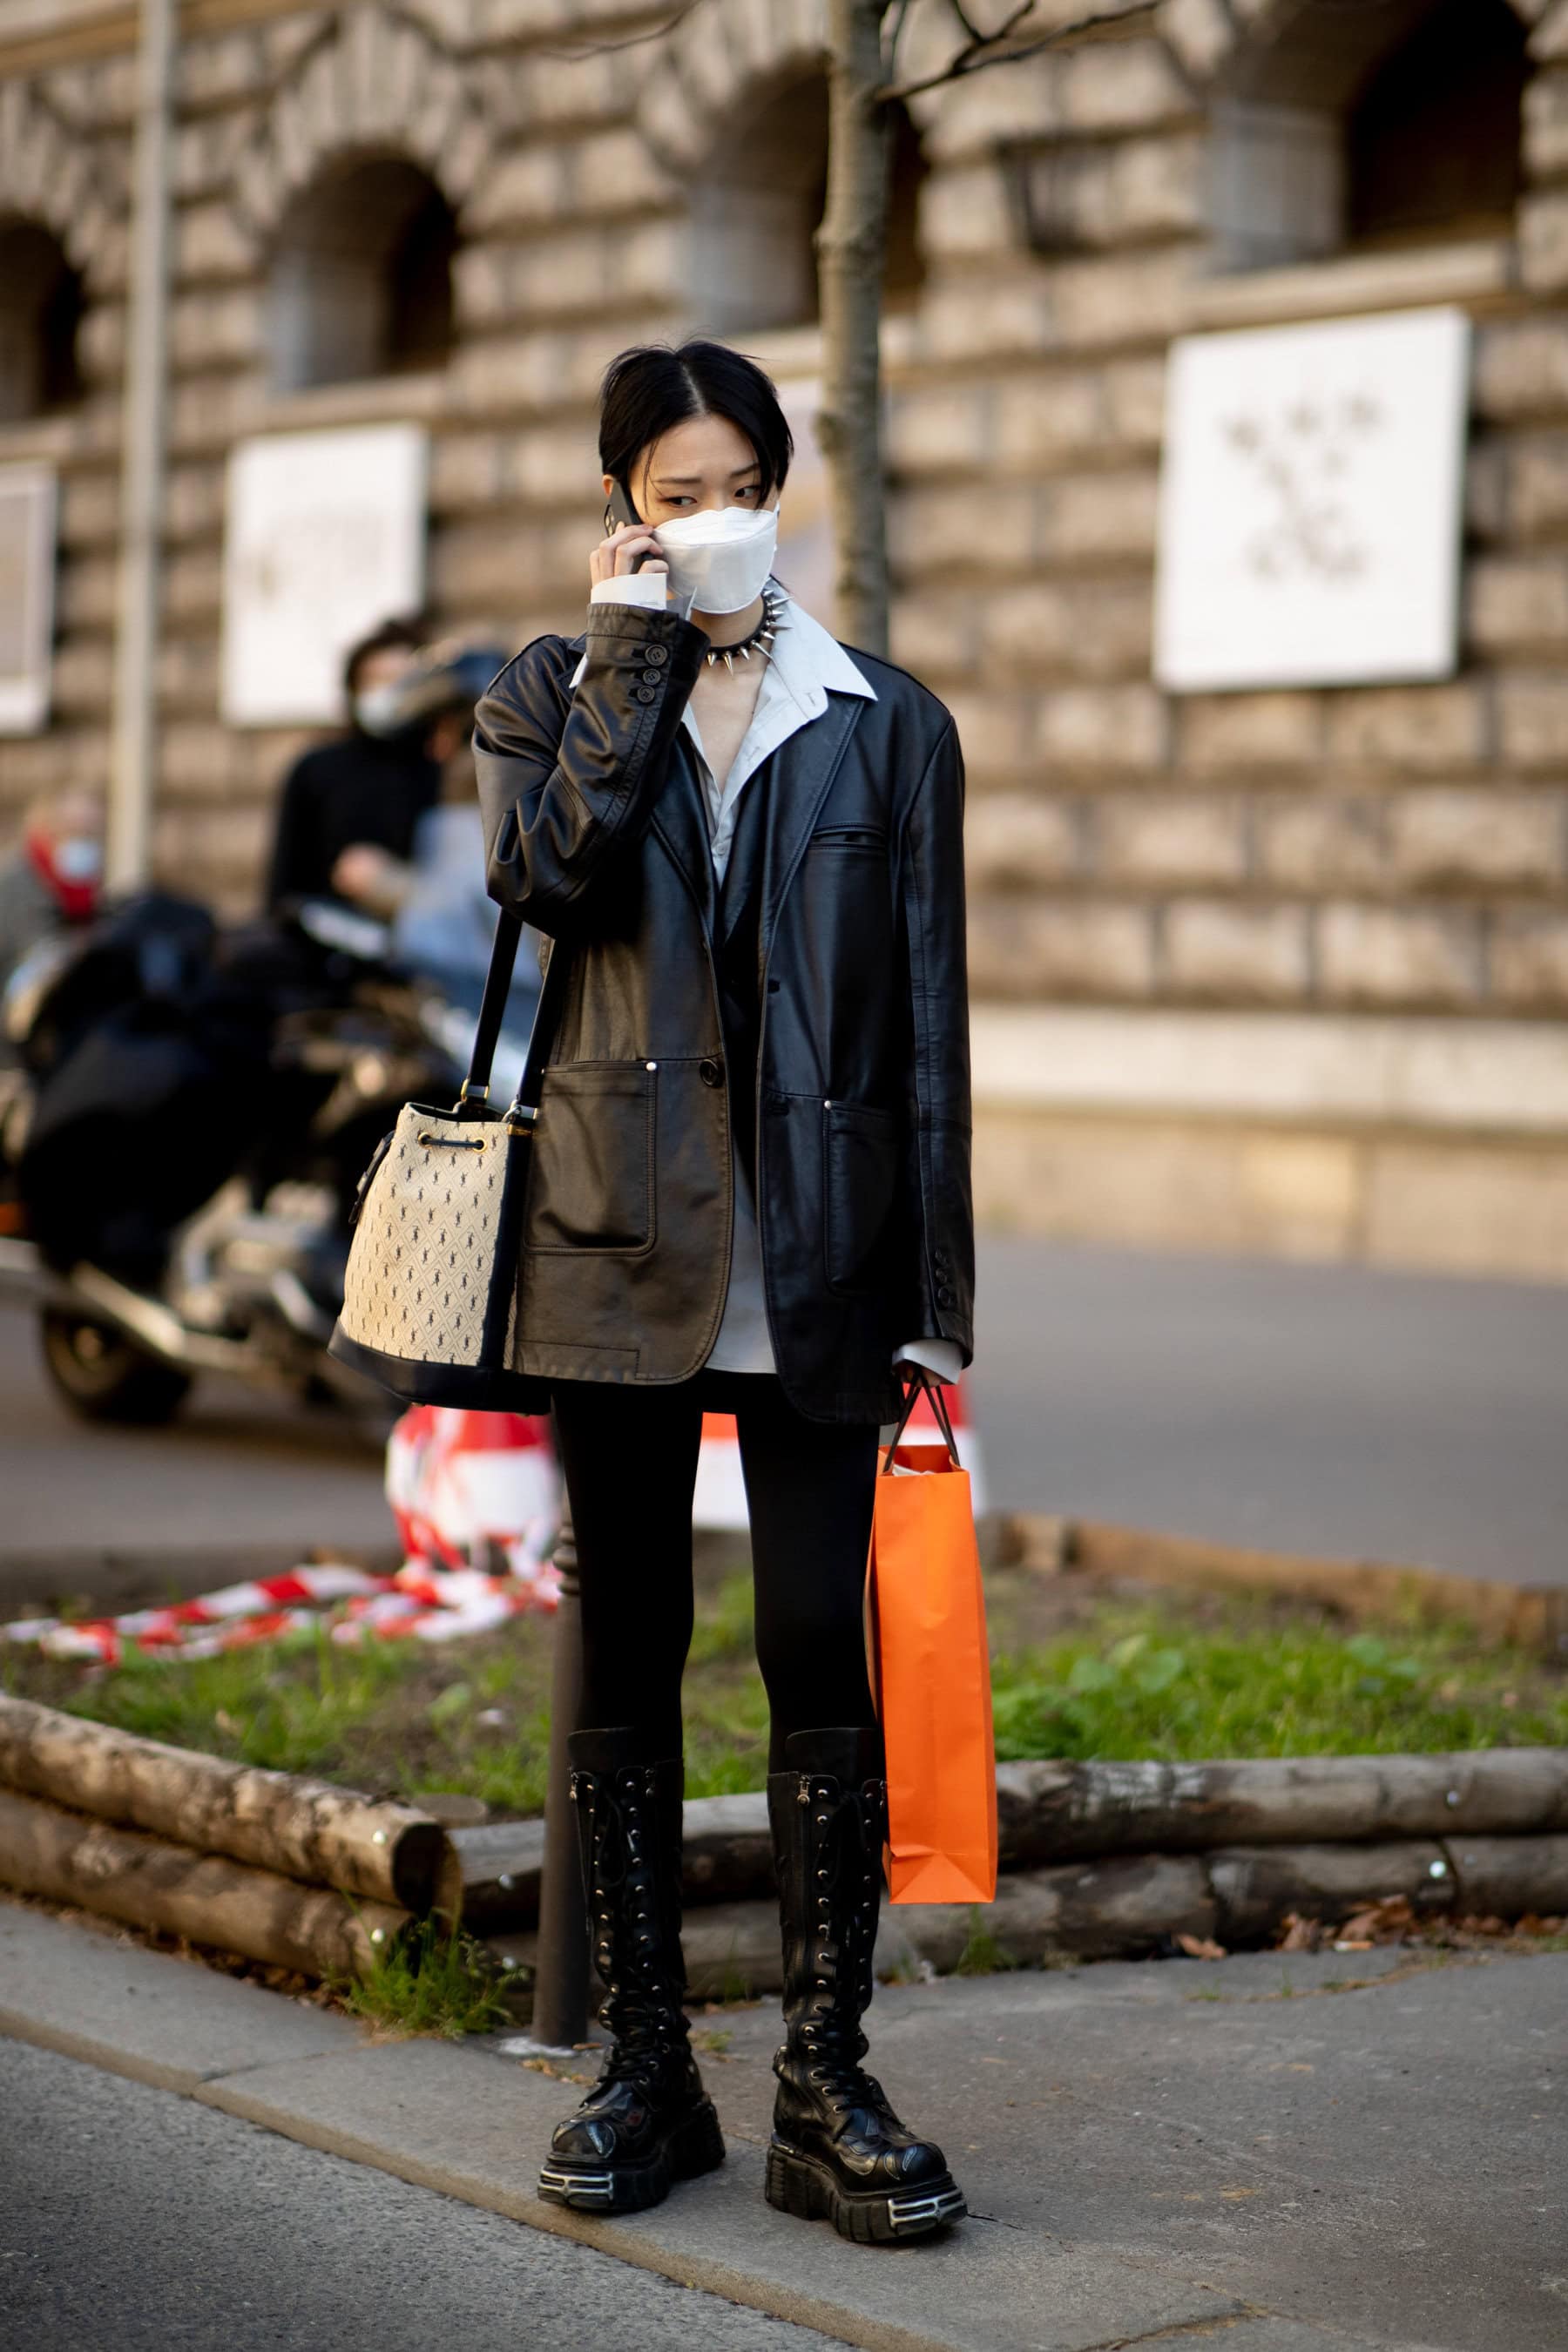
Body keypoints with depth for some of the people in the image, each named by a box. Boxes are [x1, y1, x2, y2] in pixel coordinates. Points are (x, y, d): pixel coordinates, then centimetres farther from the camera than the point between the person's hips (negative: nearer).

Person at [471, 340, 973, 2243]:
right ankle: (647, 2071, 15)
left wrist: (934, 1298, 2)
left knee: (819, 1653, -5)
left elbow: (927, 1022, 7)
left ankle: (827, 2088, 3)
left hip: (816, 1272, -1)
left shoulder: (887, 726, 10)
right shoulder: (549, 697, 11)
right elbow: (554, 867, -12)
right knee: (627, 1660, 5)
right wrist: (634, 643, -4)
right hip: (620, 1246, 1)